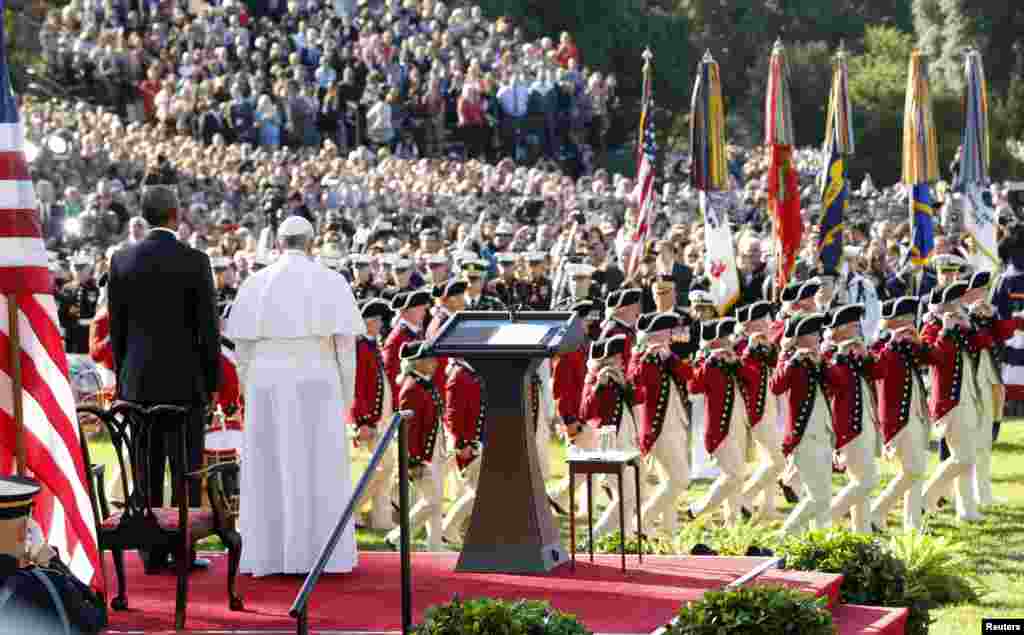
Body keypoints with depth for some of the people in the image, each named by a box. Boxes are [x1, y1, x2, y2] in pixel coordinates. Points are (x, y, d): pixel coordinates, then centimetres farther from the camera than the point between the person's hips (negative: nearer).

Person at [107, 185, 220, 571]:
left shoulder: (121, 261, 2)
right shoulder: (195, 261, -9)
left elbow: (116, 327, 6)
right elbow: (208, 329, -8)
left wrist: (123, 379, 15)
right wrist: (212, 382, 2)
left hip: (138, 381, 4)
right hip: (184, 379, -3)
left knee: (147, 470, 7)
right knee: (187, 469, 1)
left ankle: (152, 552, 8)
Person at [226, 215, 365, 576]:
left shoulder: (256, 284, 2)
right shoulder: (331, 282, -1)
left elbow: (242, 347, 1)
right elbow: (345, 343, -4)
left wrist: (249, 397, 11)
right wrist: (346, 398, 4)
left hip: (268, 384, 1)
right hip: (315, 384, -1)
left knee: (269, 470, 8)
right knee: (320, 471, 4)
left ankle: (267, 554, 6)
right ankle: (323, 555, 3)